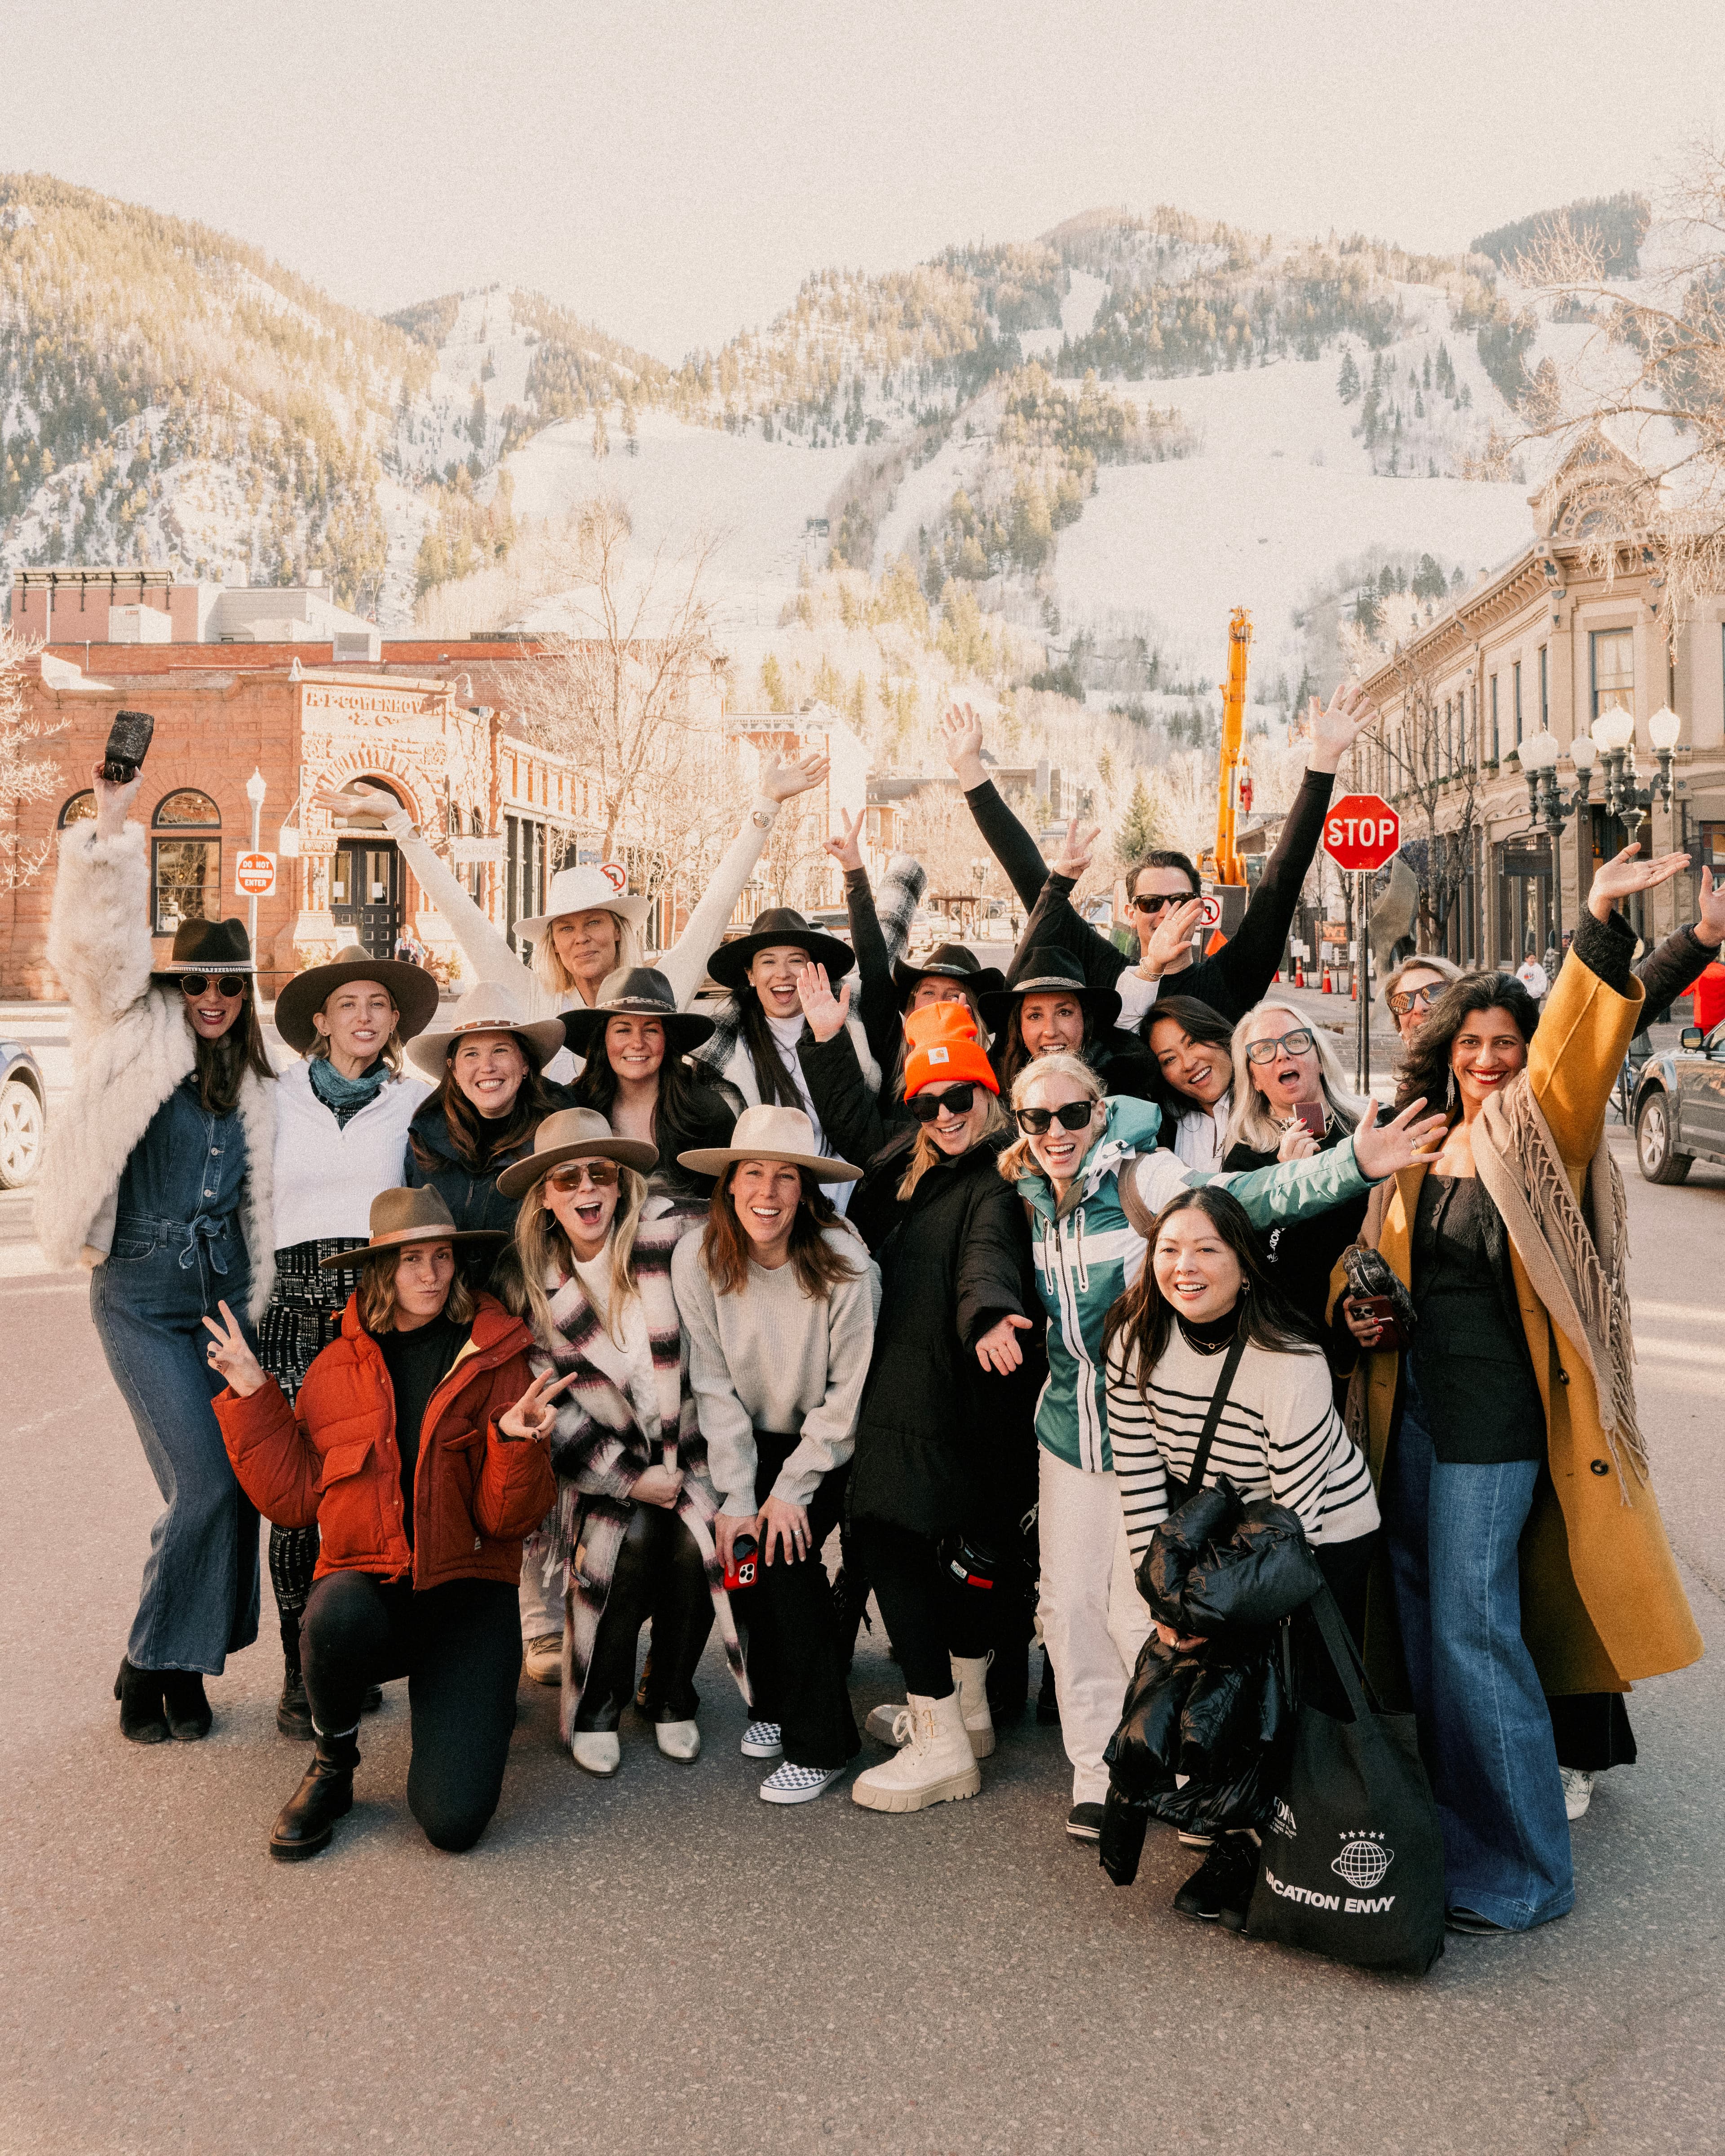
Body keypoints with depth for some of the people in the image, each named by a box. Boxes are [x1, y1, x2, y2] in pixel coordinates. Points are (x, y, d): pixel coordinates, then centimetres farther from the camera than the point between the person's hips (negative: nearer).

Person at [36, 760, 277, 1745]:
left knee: (232, 1484, 1)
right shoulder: (135, 1037, 0)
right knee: (207, 1481, -12)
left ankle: (184, 1664, 18)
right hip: (142, 1296, -5)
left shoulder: (255, 1085, 12)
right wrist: (113, 824, -23)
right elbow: (100, 948, -16)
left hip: (225, 1291, 5)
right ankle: (150, 1666, 6)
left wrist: (261, 1304, 14)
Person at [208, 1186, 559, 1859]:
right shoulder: (337, 1367, 6)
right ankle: (332, 1766, -5)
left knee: (454, 1819, -19)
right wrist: (253, 1397, 1)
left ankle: (472, 1700, 17)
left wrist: (516, 1441, -23)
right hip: (364, 1582, 2)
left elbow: (508, 1519, -3)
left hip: (464, 1587, -2)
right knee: (337, 1614, -39)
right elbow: (291, 1499, 6)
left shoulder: (493, 1361, 1)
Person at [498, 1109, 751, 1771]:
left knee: (697, 1548, -20)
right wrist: (629, 1479, -7)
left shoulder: (671, 1236, -11)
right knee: (630, 1547, -22)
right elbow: (548, 1404, 0)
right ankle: (596, 1710, 3)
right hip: (610, 1463, 1)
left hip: (690, 1445, 0)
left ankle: (672, 1700, 7)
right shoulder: (536, 1282, -2)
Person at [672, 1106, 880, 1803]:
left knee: (787, 1553, -17)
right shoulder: (698, 1259, -16)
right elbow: (714, 1386, -10)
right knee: (750, 1547, -12)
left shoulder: (845, 1264, -25)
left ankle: (819, 1744, -3)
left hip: (831, 1442, -3)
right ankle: (775, 1702, 15)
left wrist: (793, 1489, -16)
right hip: (750, 1438, 3)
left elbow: (848, 1391, -16)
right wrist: (735, 1495, -13)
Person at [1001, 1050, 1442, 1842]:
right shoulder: (1031, 1199, 4)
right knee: (1070, 1603, 9)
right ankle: (1098, 1770, 27)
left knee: (1143, 1611, -1)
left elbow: (1248, 1196, -31)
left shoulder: (1143, 1178, -15)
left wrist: (1351, 1163, -45)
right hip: (1069, 1428, 6)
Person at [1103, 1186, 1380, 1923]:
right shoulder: (1135, 1338, -12)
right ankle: (1237, 1846, 24)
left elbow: (1298, 1509, -22)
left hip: (1324, 1537, -4)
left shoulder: (1290, 1360, -27)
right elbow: (1137, 1473, -6)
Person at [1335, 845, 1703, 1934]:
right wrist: (1355, 1302, 0)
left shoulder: (1542, 1131, -5)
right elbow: (1372, 1256, 22)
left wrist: (1600, 928, -39)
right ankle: (1450, 1832, 29)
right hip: (1411, 1400, 6)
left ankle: (1524, 1870, 7)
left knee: (1473, 1622, -6)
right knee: (1420, 1609, 13)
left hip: (1495, 1407, -6)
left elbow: (1575, 1046, -24)